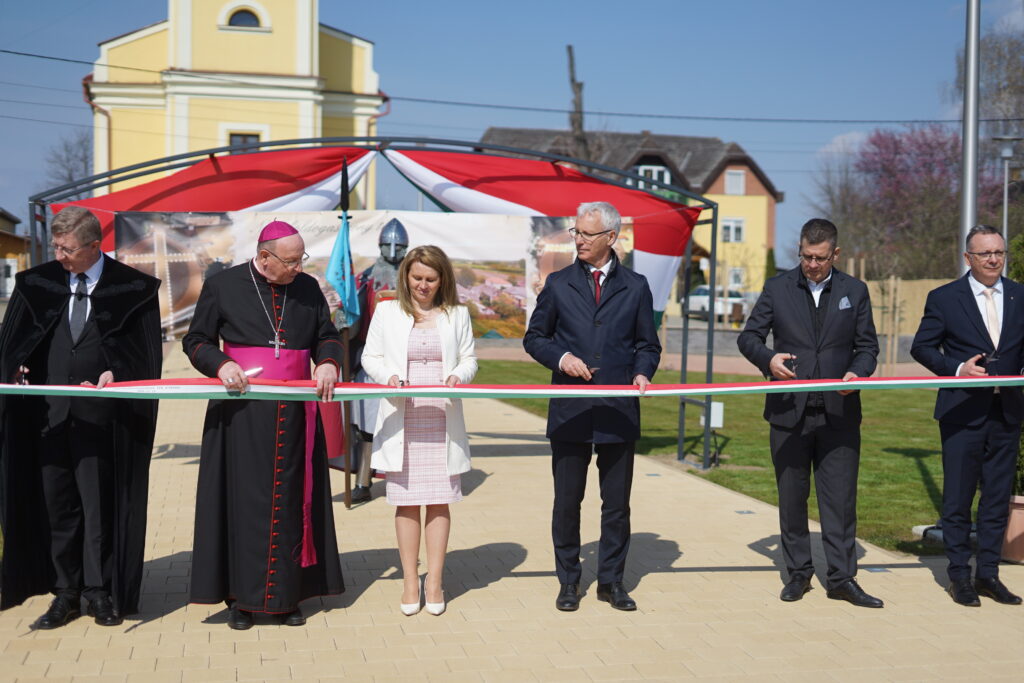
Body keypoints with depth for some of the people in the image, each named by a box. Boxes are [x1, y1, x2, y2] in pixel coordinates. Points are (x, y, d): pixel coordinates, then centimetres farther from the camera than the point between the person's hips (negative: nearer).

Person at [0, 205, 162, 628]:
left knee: (100, 505, 1)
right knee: (56, 504, 8)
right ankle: (66, 592, 18)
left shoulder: (133, 289, -1)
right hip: (48, 414, 4)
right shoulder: (36, 284, 8)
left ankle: (101, 591, 14)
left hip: (101, 416, -3)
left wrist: (117, 374, -15)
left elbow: (146, 355, 1)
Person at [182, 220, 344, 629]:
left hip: (295, 415, 3)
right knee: (245, 501, -2)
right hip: (242, 414, -3)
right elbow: (195, 341, 4)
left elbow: (327, 336, 17)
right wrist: (220, 363, -15)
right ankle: (241, 597, 7)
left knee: (291, 502, 5)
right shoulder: (222, 287, 0)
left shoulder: (308, 289, 8)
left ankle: (287, 595, 13)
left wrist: (329, 362, -5)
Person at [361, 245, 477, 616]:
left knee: (439, 499, 1)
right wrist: (388, 376, -13)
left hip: (442, 420, 1)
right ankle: (410, 582, 11)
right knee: (406, 500, 2)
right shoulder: (387, 312, 8)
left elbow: (469, 359, 11)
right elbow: (370, 357, 8)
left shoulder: (457, 315, 10)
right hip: (401, 420, -1)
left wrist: (459, 375, -11)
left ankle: (434, 581, 11)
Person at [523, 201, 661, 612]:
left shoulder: (635, 287, 7)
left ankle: (611, 581, 20)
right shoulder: (559, 284, 6)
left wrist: (642, 372, -9)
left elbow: (648, 344, 11)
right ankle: (569, 581, 19)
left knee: (617, 502, 7)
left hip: (619, 412, 0)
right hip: (570, 413, 0)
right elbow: (534, 338, 10)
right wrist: (561, 357, -9)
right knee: (567, 501, 6)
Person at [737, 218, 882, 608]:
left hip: (839, 413, 0)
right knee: (791, 497, 8)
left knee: (840, 498, 0)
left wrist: (857, 372, -12)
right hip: (789, 412, 0)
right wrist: (768, 358, -16)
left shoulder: (855, 291, 7)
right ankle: (798, 572, 20)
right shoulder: (777, 288, 5)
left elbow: (867, 346, 9)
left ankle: (841, 578, 8)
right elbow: (748, 337, 5)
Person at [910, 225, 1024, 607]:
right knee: (958, 497, 2)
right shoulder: (944, 298, -2)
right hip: (962, 413, -3)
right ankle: (959, 576, 13)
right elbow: (922, 347, 0)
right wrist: (957, 369, -14)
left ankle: (988, 573, 20)